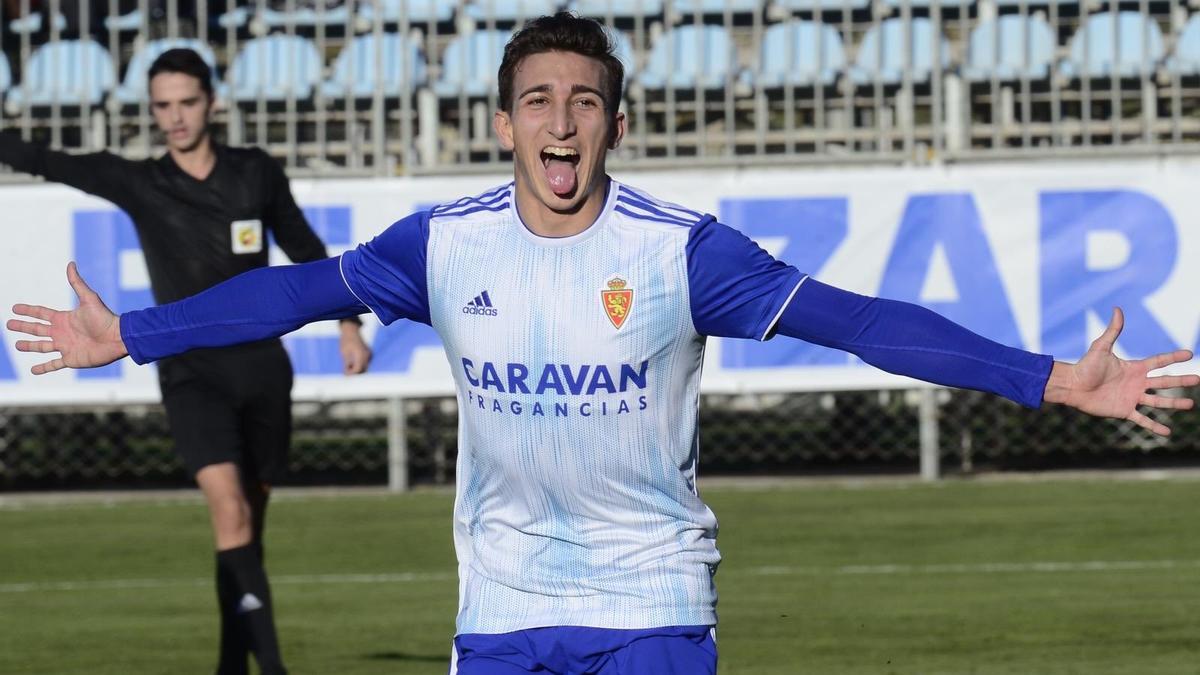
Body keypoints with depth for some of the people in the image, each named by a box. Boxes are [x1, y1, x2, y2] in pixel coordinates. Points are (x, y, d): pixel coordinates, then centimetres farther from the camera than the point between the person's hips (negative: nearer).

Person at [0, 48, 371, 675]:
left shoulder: (257, 174, 5)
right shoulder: (137, 184, 0)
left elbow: (306, 250, 17)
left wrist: (348, 324, 14)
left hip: (261, 364, 3)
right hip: (191, 372, -3)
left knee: (249, 523, 8)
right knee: (230, 509, -22)